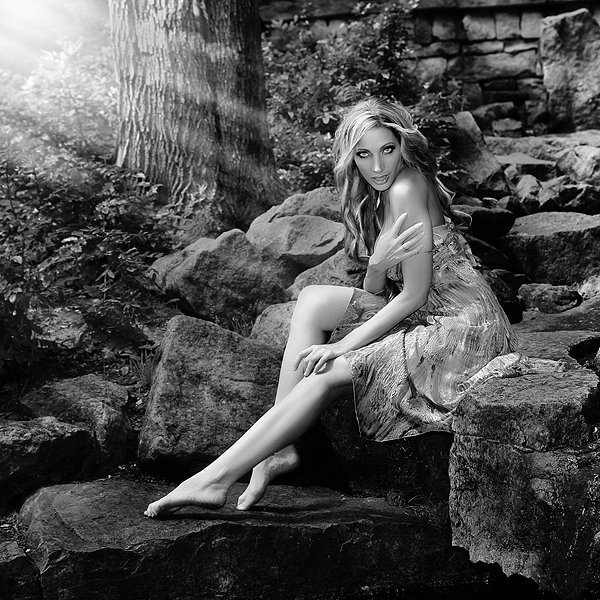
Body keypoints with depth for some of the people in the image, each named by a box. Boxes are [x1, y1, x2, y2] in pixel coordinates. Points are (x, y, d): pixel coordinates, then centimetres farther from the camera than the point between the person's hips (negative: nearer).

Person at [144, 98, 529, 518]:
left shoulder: (407, 188, -16)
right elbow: (374, 295, 8)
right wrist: (378, 264, -16)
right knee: (313, 300, -2)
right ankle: (279, 448, -7)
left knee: (327, 374, -17)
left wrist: (343, 345, -14)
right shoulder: (378, 196, 13)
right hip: (427, 319, 9)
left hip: (464, 330, -9)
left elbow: (415, 295, -17)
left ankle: (217, 478, -11)